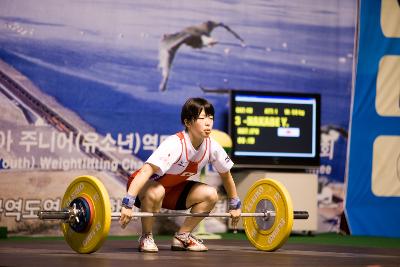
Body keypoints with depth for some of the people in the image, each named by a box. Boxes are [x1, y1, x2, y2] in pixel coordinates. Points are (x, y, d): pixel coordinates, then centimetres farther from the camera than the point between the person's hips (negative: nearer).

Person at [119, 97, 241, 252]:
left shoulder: (212, 147, -13)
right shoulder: (174, 144, -34)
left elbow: (226, 175, 5)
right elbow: (146, 171, -44)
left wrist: (235, 205, 9)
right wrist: (127, 204, -52)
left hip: (173, 188, 6)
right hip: (146, 185, -6)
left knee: (211, 194, -13)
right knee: (156, 192, -40)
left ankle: (182, 236, 3)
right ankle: (146, 237, -15)